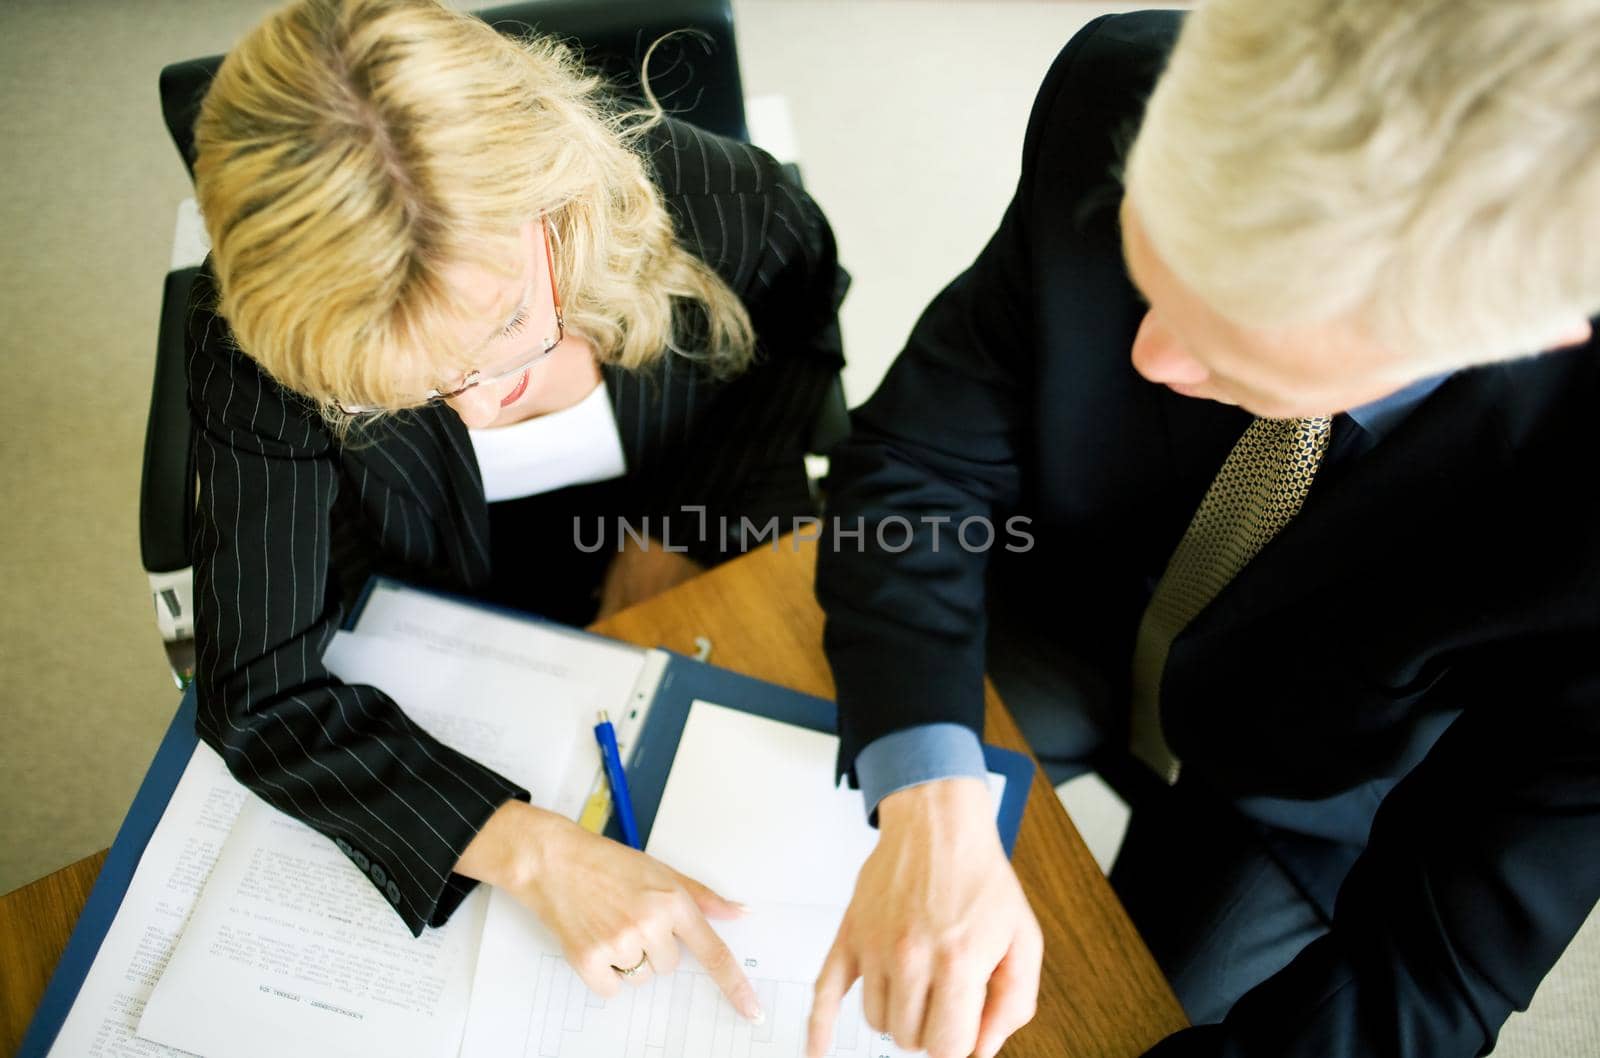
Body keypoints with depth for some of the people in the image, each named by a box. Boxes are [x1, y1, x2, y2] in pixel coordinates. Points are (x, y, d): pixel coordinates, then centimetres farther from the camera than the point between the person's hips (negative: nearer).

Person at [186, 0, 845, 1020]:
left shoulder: (716, 203, -31)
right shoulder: (264, 336, -32)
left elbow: (801, 332, -4)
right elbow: (262, 695, -28)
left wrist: (686, 535, -12)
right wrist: (537, 851, -40)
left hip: (690, 574, 1)